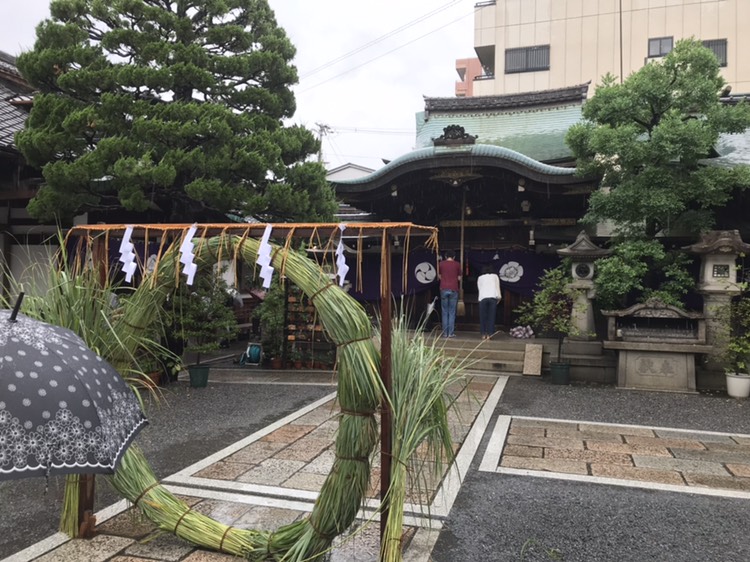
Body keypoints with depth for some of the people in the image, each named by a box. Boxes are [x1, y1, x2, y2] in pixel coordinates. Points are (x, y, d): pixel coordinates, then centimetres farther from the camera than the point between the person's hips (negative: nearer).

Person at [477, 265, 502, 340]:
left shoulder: (480, 278, 25)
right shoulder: (495, 276, 23)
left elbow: (479, 288, 18)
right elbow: (497, 287, 12)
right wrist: (499, 297, 10)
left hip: (483, 298, 0)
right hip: (493, 297, 0)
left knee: (483, 317, 7)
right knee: (491, 316, 3)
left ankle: (483, 334, 4)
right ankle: (489, 334, -1)